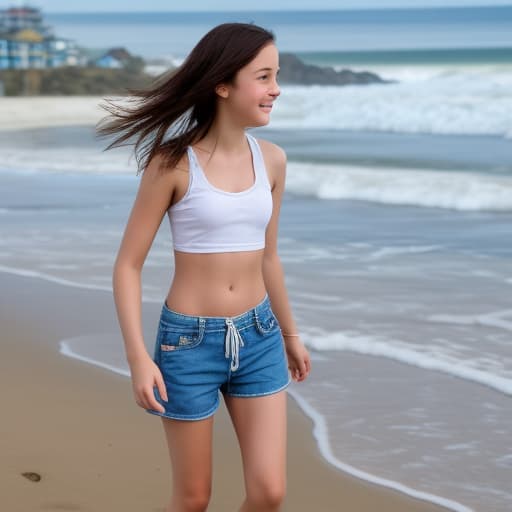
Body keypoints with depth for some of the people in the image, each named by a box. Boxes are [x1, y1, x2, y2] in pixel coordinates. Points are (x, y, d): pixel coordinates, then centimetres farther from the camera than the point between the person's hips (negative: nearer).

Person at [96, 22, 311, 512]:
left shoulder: (271, 159, 2)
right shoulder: (172, 161, -13)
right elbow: (127, 265, -9)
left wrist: (290, 334, 24)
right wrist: (138, 357, -18)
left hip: (257, 339, 4)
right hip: (188, 343, -4)